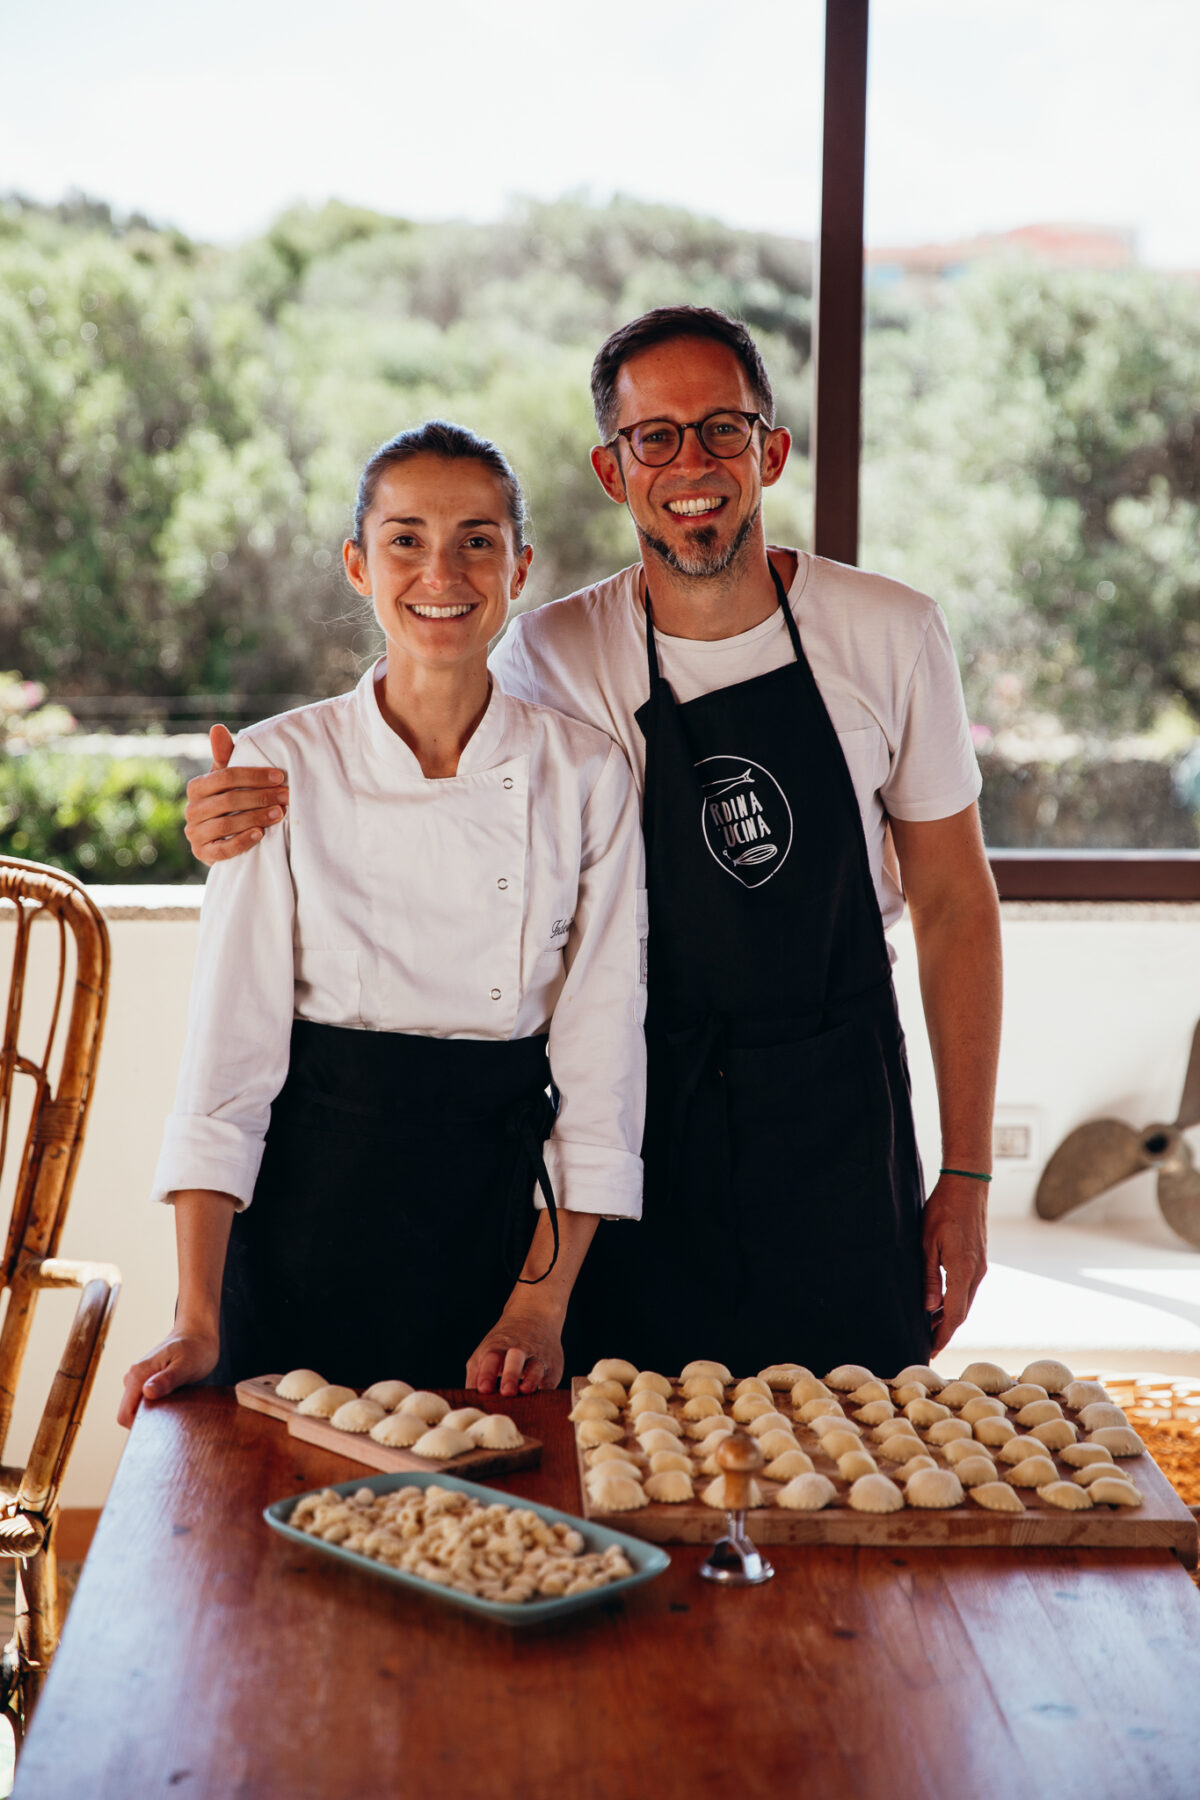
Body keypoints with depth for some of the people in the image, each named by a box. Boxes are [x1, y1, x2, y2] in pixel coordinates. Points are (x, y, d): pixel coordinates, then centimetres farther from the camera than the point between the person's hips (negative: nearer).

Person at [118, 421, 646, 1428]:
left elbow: (602, 1048, -2)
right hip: (315, 1205, -1)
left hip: (504, 1209, 1)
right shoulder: (280, 766, -5)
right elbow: (228, 1042, -7)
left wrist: (542, 1304, -8)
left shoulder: (588, 772, -2)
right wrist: (197, 1321, -13)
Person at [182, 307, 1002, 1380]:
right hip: (646, 1131, 0)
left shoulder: (890, 635, -4)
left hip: (845, 1135, 1)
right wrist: (254, 824, -15)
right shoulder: (554, 656, -5)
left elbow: (955, 904, 2)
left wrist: (966, 1173, 1)